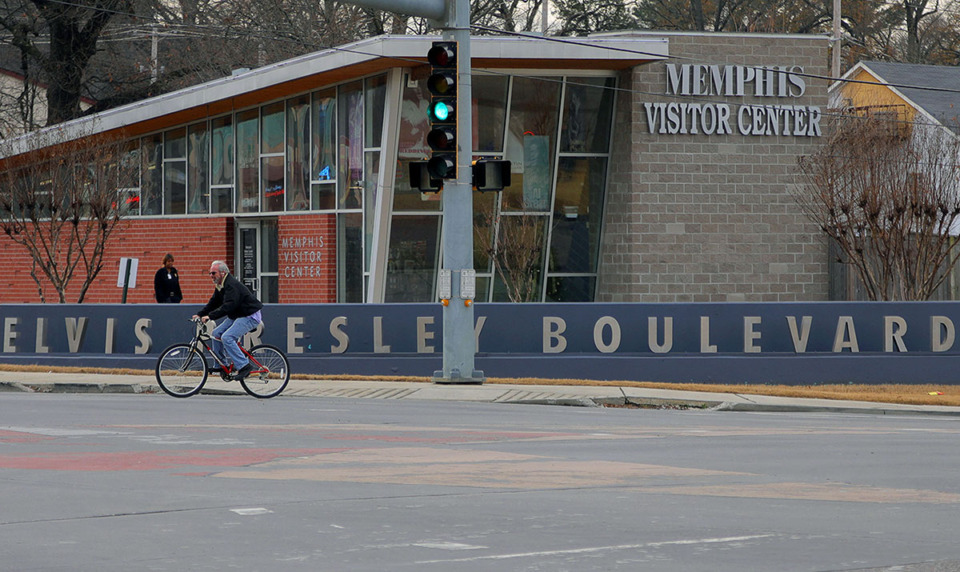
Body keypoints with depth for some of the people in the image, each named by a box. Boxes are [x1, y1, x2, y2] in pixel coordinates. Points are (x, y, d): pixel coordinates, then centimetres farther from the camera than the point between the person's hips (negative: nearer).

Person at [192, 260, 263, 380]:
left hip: (249, 317, -10)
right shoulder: (220, 286, 10)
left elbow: (228, 306, -33)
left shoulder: (232, 285, -23)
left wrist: (210, 316, -36)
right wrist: (199, 314, 1)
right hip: (236, 316, 10)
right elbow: (213, 303, 14)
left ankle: (244, 365, -20)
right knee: (216, 333, 5)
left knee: (227, 337, -23)